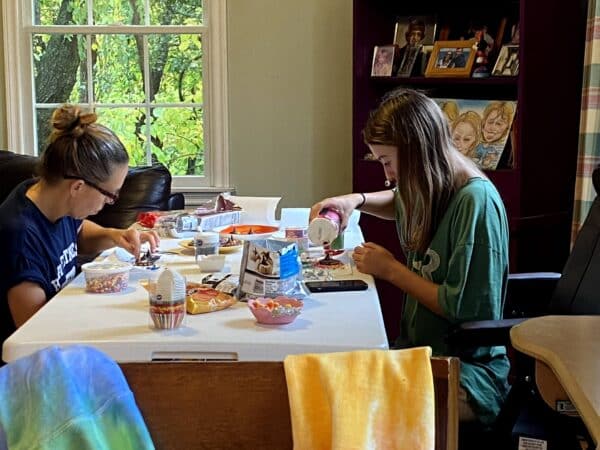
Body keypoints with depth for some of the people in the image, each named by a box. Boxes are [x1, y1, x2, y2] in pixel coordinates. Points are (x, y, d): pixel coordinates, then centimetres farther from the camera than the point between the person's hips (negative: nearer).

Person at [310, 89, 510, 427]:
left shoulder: (476, 201, -18)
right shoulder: (430, 189, 7)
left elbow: (463, 308, -18)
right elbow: (401, 203, 34)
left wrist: (391, 270, -9)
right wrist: (356, 200, 13)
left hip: (470, 372, -8)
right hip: (420, 352, 8)